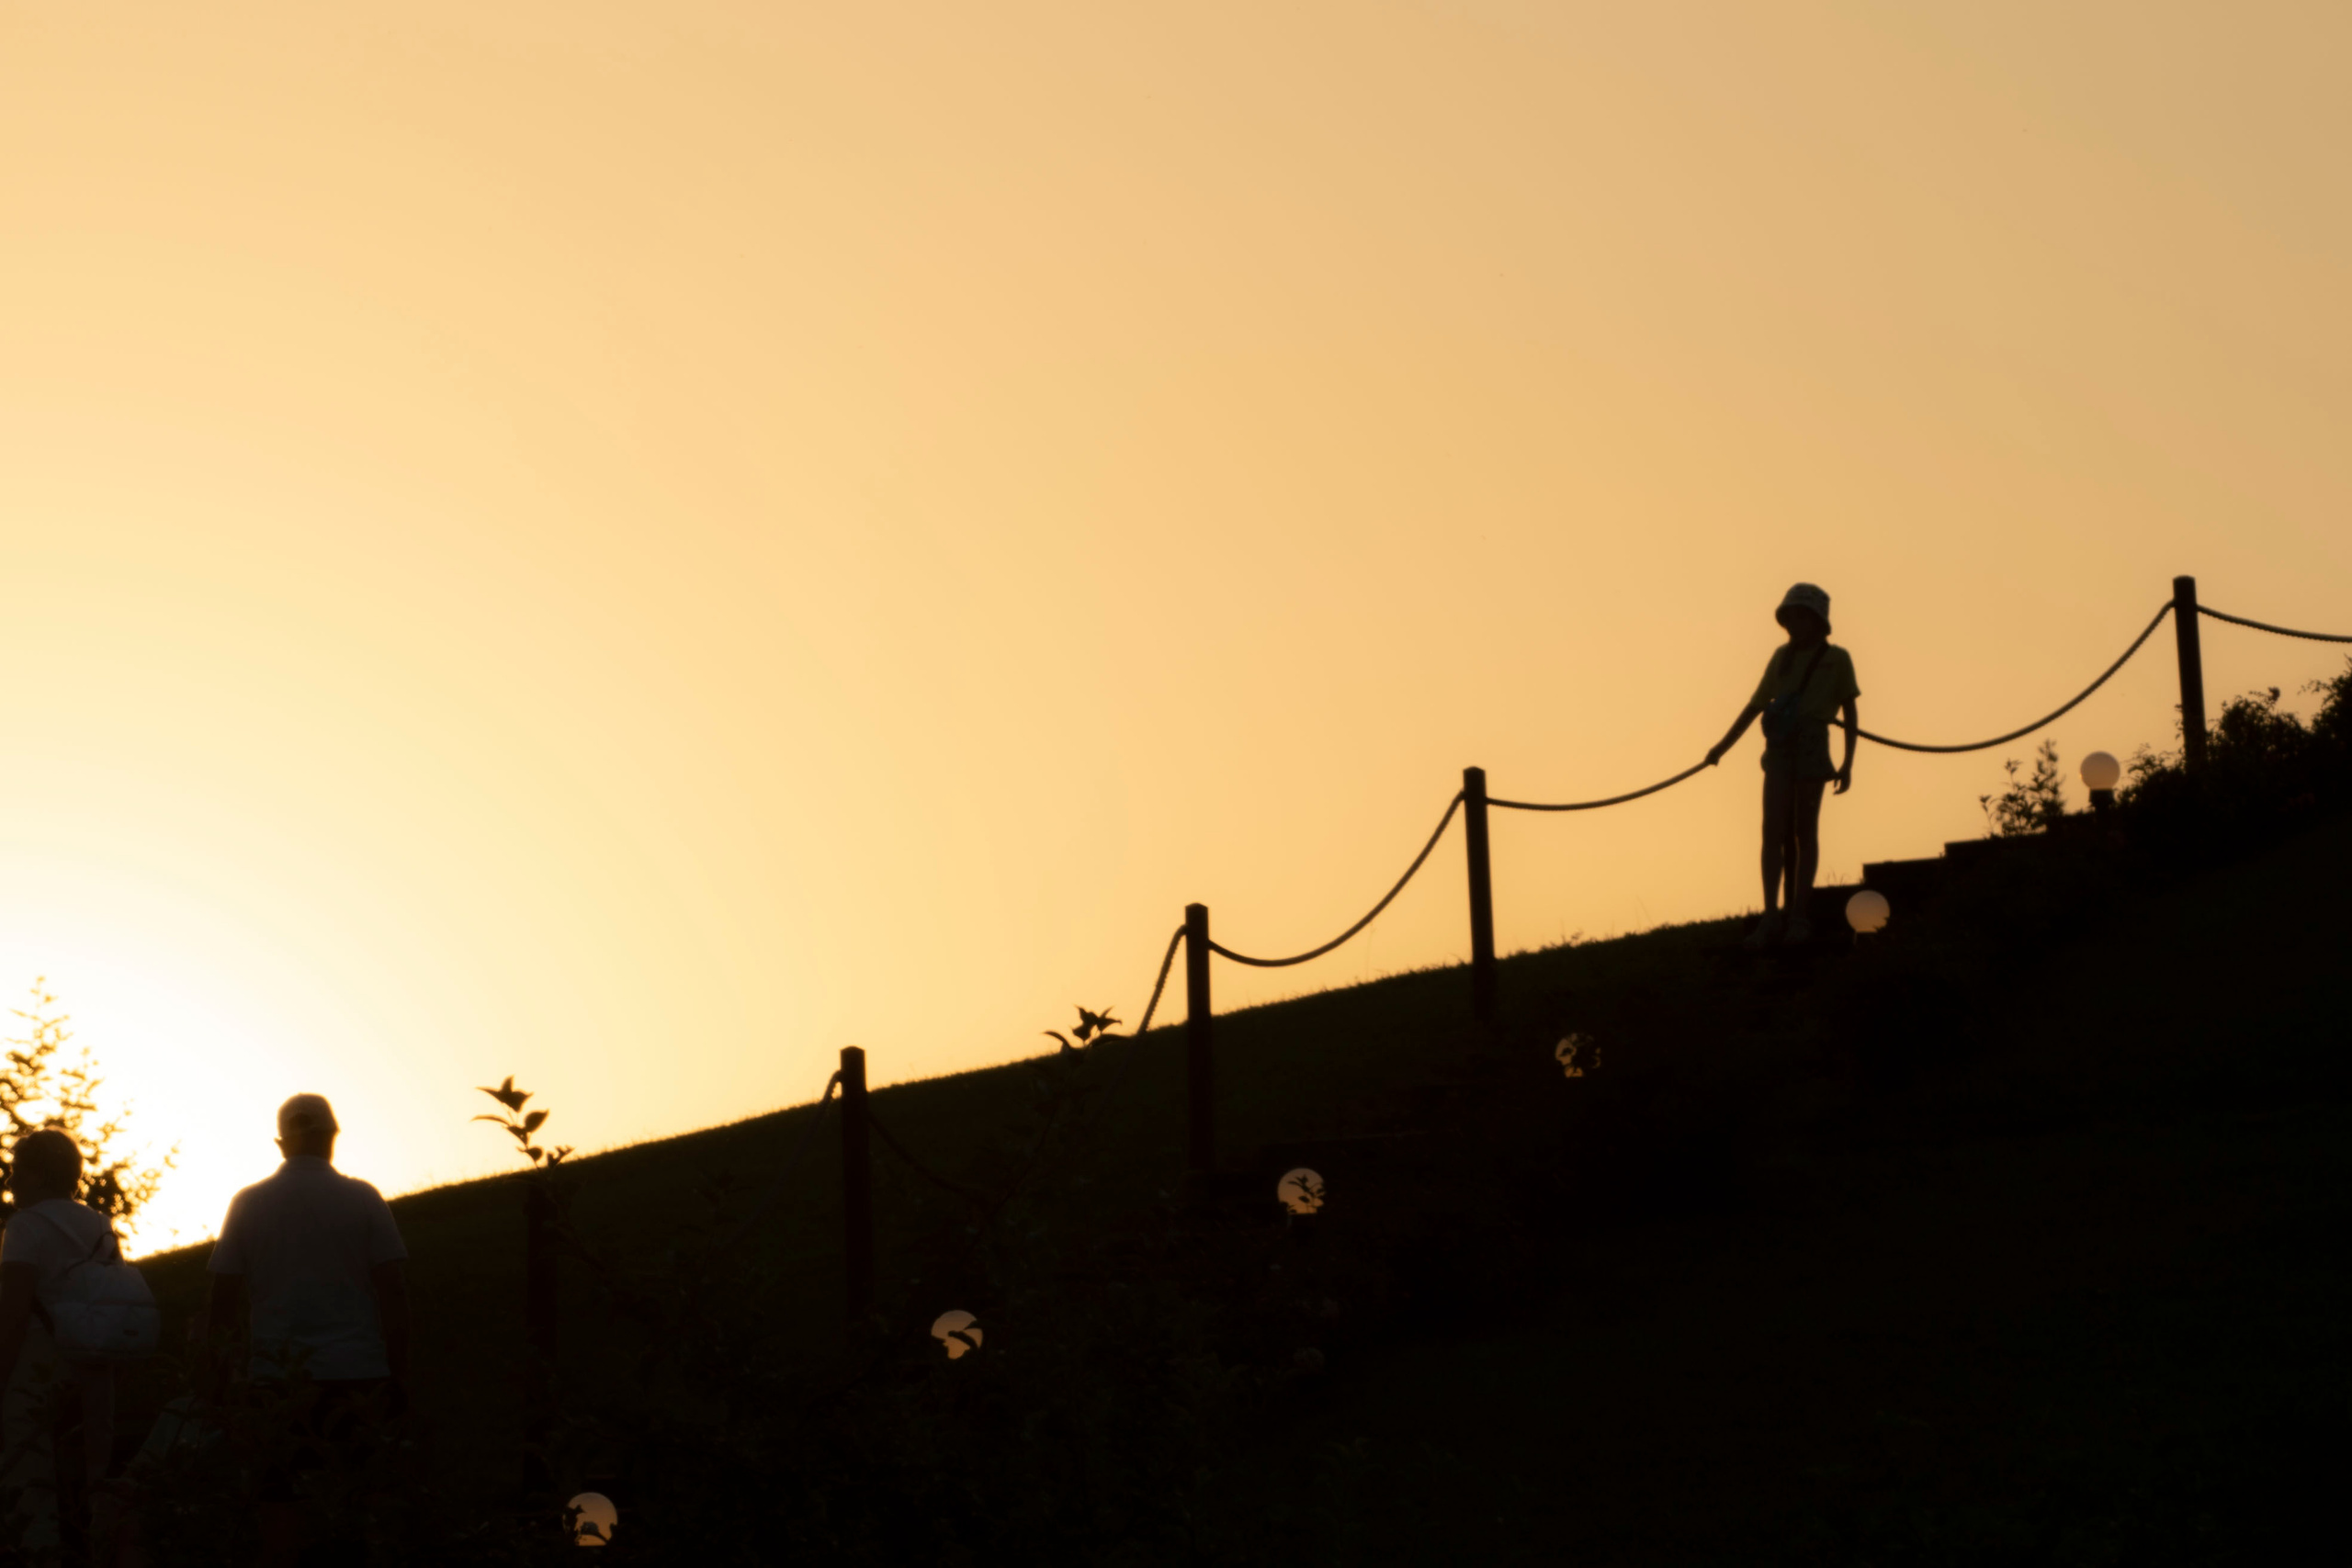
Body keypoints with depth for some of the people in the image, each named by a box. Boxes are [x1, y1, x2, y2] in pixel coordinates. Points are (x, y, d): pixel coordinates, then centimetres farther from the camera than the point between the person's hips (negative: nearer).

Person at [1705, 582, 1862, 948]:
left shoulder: (1836, 659, 6)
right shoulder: (1781, 657, 14)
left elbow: (1850, 712, 8)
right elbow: (1756, 705, 20)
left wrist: (1848, 763, 0)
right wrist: (1724, 745, 15)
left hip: (1812, 748, -3)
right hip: (1779, 750, 3)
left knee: (1805, 831, 0)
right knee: (1773, 831, -8)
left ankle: (1799, 916, 4)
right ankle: (1771, 917, -12)